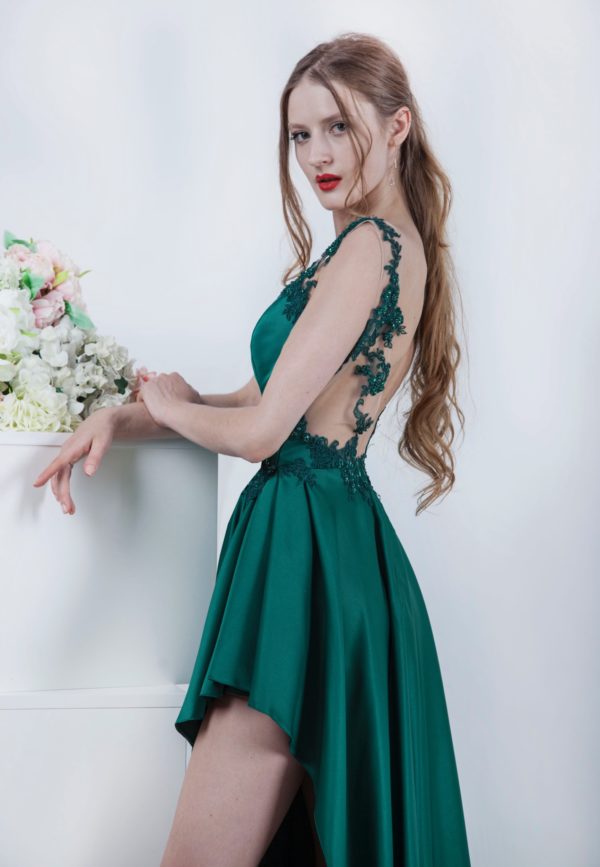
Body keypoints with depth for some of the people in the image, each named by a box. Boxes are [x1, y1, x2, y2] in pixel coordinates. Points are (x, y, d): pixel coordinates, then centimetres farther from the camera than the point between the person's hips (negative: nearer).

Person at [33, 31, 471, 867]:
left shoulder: (372, 243, -13)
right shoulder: (394, 244, 17)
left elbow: (262, 430, -17)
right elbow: (267, 397, 19)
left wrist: (169, 404, 4)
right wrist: (118, 417, 9)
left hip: (308, 540, -10)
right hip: (334, 530, 10)